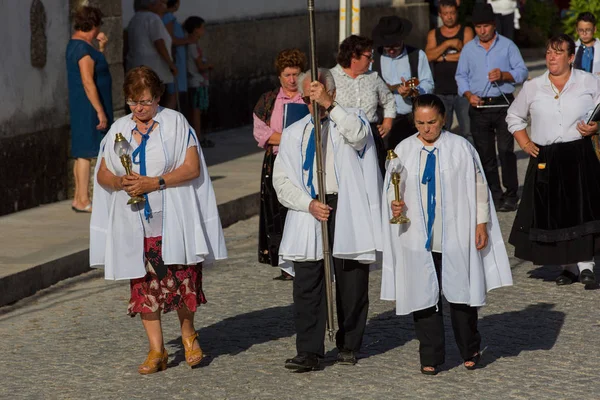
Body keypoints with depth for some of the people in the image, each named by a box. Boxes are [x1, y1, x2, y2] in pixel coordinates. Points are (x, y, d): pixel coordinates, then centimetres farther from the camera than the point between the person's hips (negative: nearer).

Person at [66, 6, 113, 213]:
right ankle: (83, 201, -5)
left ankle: (80, 198, 19)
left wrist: (101, 48, 16)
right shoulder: (84, 49, -18)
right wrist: (100, 111, -22)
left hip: (84, 109, 10)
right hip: (88, 108, -10)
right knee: (85, 153, -7)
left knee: (83, 153, 13)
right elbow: (88, 83, -23)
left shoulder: (76, 45, 13)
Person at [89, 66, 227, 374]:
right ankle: (156, 349, 8)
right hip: (134, 223, 3)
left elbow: (192, 168, -7)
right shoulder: (119, 129, 11)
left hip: (172, 220, -3)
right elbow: (102, 174, 12)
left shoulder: (175, 123, 0)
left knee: (180, 278, -8)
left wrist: (154, 183, -16)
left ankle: (188, 332, 17)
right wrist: (120, 182, -11)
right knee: (144, 283, 2)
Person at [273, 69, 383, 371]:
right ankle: (309, 352, -7)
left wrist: (329, 105, -26)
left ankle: (348, 346, 17)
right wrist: (309, 204, -7)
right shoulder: (293, 134, 16)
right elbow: (281, 180, 9)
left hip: (348, 211, -2)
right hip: (308, 213, 2)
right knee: (307, 284, -7)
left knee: (352, 283, 3)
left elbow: (358, 135, -18)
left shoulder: (351, 119, 8)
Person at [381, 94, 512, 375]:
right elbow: (392, 187, 10)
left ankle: (469, 351, 23)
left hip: (456, 237, -2)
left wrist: (481, 223, -2)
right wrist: (394, 204, -11)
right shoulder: (403, 151, 3)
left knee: (461, 295, 4)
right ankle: (430, 358, 13)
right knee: (424, 299, 3)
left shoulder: (461, 148, -3)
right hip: (417, 238, 2)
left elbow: (478, 187, 1)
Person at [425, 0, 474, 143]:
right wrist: (448, 43, -12)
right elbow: (429, 56, -3)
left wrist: (443, 57, -4)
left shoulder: (466, 32, 5)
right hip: (441, 91, 3)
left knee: (468, 130, -6)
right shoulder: (433, 34, 12)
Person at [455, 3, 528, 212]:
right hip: (479, 107, 3)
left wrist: (504, 75, -18)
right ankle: (494, 196, 13)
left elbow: (522, 71, 0)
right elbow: (461, 76, 12)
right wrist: (469, 94, -6)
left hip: (503, 104, -3)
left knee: (506, 150, -9)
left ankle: (510, 196, -1)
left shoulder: (507, 45, 3)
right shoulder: (468, 49, 10)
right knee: (485, 154, 5)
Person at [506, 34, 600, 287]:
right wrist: (525, 144, 8)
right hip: (545, 160, 2)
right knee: (552, 213, 2)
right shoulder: (533, 88, 8)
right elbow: (514, 117, 20)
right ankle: (569, 267, 12)